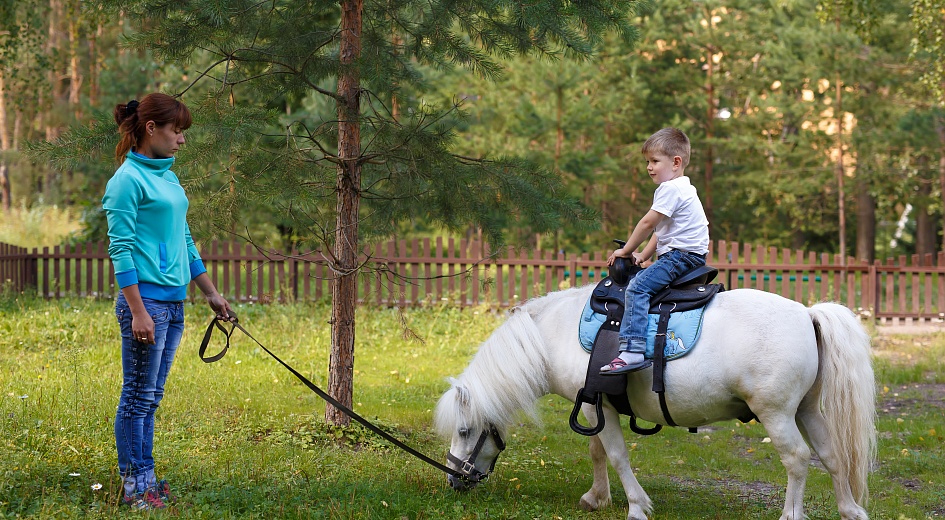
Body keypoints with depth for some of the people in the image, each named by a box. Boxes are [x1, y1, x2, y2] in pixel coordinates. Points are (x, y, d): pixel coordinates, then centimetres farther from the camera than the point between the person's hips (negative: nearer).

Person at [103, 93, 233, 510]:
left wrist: (212, 293, 22)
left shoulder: (168, 177, 15)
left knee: (151, 397, 12)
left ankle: (145, 479, 17)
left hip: (174, 303, 8)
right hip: (146, 299, -8)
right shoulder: (128, 180, -10)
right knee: (137, 396, -1)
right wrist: (138, 312, -19)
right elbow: (121, 250, -14)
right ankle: (134, 487, 5)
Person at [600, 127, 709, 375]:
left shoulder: (670, 189, -13)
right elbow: (660, 230, 22)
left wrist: (626, 251, -5)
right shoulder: (681, 188, 21)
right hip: (688, 255, 11)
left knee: (637, 287, -22)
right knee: (640, 278, 22)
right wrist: (642, 256, 12)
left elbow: (648, 223, -15)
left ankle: (633, 350, -32)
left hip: (682, 255, -11)